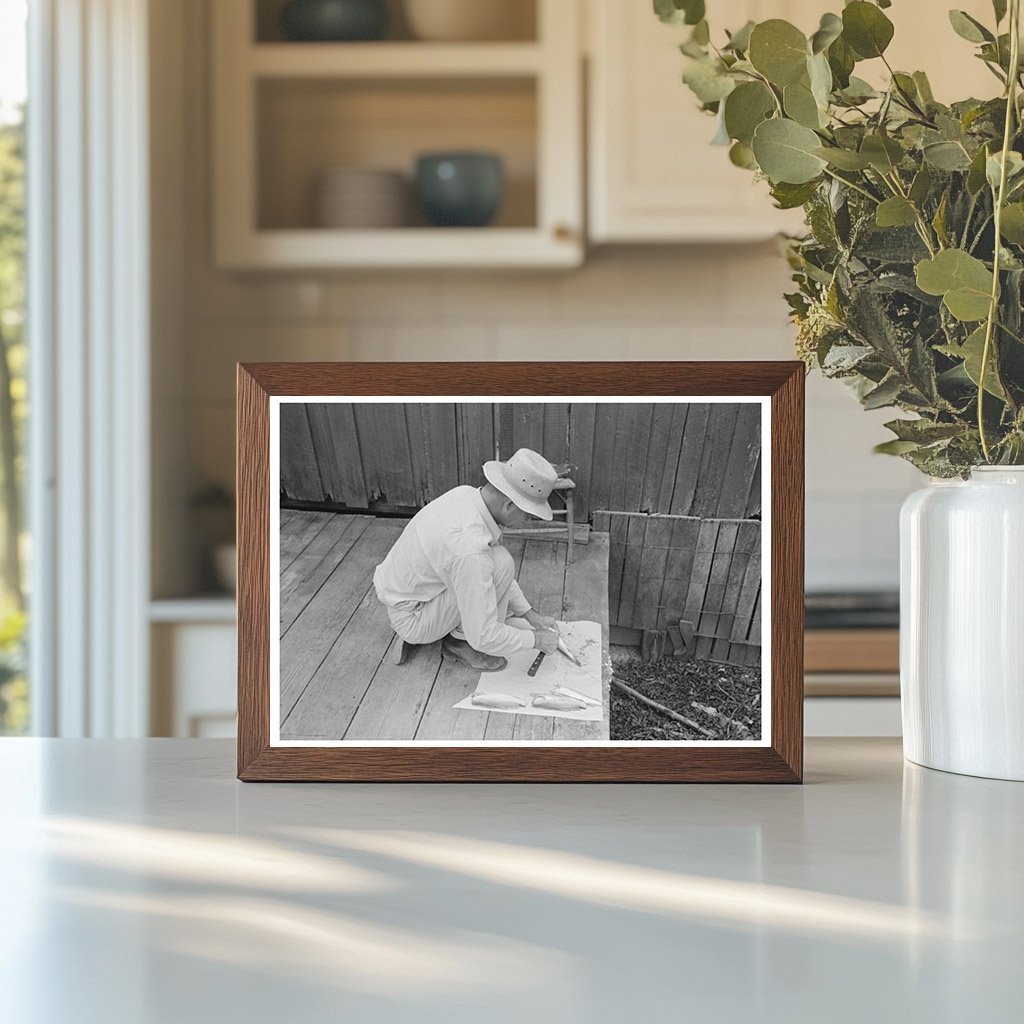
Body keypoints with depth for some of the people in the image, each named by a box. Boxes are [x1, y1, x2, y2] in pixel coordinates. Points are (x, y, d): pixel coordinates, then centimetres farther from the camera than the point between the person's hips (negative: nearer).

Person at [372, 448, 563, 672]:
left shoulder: (465, 495, -8)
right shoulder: (469, 550, -36)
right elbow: (483, 636, -30)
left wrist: (531, 616, 8)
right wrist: (536, 639, -14)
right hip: (411, 618, -9)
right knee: (501, 562, -22)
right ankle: (460, 641, -6)